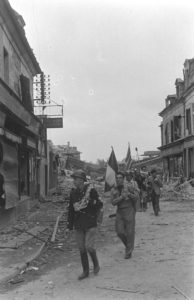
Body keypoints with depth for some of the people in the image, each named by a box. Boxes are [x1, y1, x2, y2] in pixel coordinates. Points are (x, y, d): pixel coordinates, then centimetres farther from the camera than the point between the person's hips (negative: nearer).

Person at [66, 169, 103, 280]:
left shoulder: (91, 190, -10)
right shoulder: (73, 192, 3)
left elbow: (100, 205, -4)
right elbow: (71, 209, 10)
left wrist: (90, 202, -21)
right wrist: (69, 225, 9)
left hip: (90, 224, -4)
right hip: (78, 224, 5)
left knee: (89, 246, -9)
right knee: (82, 249, 8)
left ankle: (96, 264, 19)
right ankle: (85, 271, 22)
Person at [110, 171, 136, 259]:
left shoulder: (128, 187, -5)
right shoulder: (113, 190, 4)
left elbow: (136, 198, 2)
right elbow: (113, 202, -7)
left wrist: (130, 194, -16)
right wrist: (122, 197, -18)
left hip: (129, 210, -3)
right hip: (119, 211, 3)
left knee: (130, 232, -1)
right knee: (120, 232, 0)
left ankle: (129, 252, 12)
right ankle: (129, 245, 27)